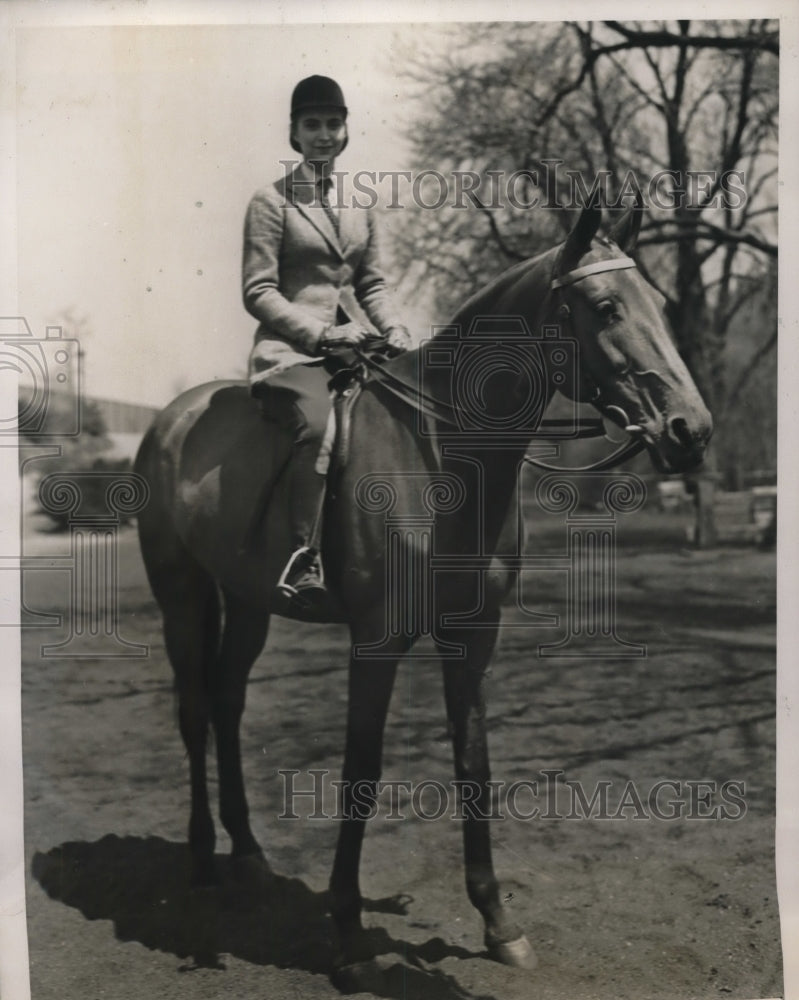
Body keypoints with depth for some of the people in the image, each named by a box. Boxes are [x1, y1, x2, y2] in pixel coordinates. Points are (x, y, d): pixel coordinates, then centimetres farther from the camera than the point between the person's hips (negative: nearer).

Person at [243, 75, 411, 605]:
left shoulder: (360, 206, 19)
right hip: (292, 347, -6)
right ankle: (304, 554, -28)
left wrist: (395, 328, 1)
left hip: (352, 342, 6)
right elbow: (258, 291, -4)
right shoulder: (271, 202, 2)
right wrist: (321, 331, -16)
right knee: (317, 423, -33)